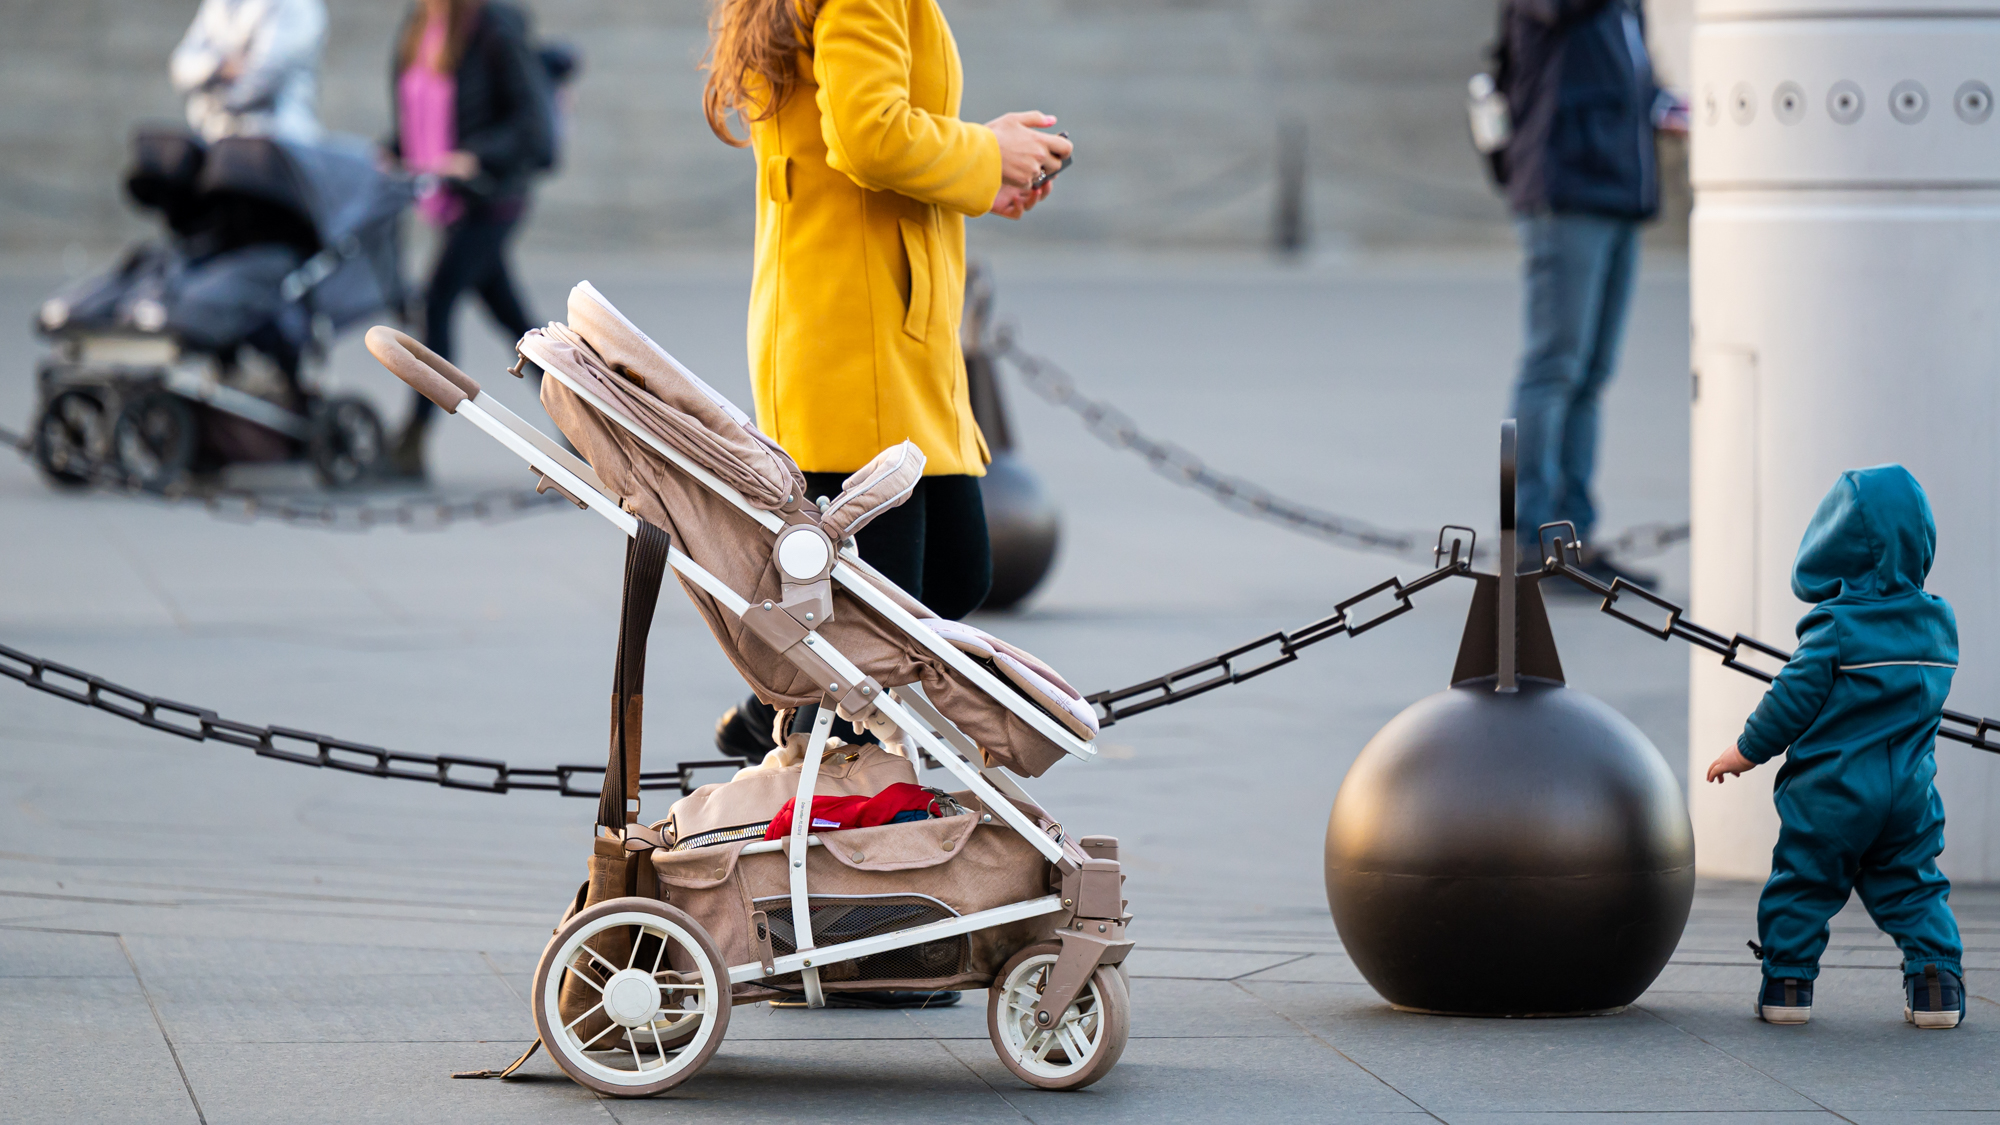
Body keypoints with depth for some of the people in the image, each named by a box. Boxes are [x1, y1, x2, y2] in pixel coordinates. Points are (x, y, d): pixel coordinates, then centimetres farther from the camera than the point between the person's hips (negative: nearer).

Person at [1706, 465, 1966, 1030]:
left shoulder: (1834, 625, -15)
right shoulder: (1939, 623, 3)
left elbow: (1794, 698, -13)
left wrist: (1748, 749, 0)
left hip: (1830, 793, -4)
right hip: (1911, 792, 4)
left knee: (1801, 887, 7)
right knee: (1913, 888, 13)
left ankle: (1787, 983, 8)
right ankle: (1936, 980, 4)